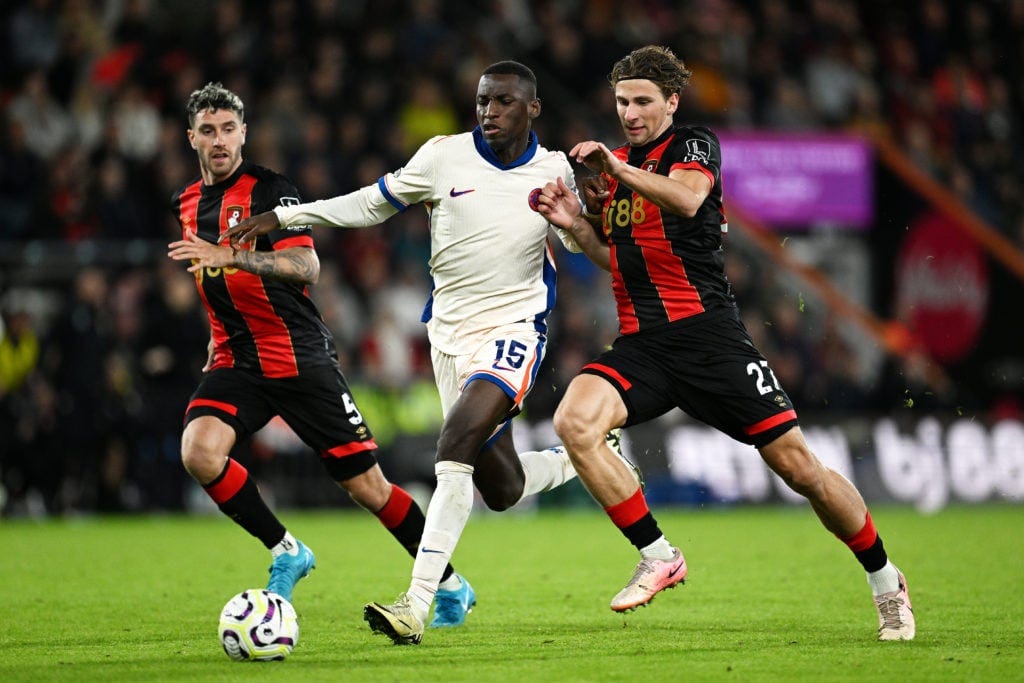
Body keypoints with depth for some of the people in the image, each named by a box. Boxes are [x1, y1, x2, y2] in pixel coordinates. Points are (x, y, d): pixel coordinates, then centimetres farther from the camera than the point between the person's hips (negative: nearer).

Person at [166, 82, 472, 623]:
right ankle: (285, 553, -6)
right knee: (199, 451, -24)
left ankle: (450, 583, 15)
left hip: (301, 359, -5)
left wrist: (229, 256, -32)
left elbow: (306, 266, -22)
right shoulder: (187, 204, 12)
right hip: (236, 363, 5)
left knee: (366, 486, -3)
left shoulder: (269, 189, -8)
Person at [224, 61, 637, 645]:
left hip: (515, 329, -3)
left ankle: (417, 605, -31)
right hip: (451, 331, 3)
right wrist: (281, 217, 7)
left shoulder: (553, 170, 0)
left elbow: (579, 241, 11)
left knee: (458, 440, -27)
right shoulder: (445, 156, 0)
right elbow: (373, 203, 9)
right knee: (502, 488, 3)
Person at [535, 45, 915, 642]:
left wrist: (618, 169, -32)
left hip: (708, 334, -5)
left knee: (797, 464, -6)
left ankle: (885, 579, 15)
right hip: (640, 342, 5)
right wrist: (577, 224, 10)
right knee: (574, 422, -24)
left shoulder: (694, 144, -1)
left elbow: (687, 198, -24)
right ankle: (659, 558, -12)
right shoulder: (612, 167, 18)